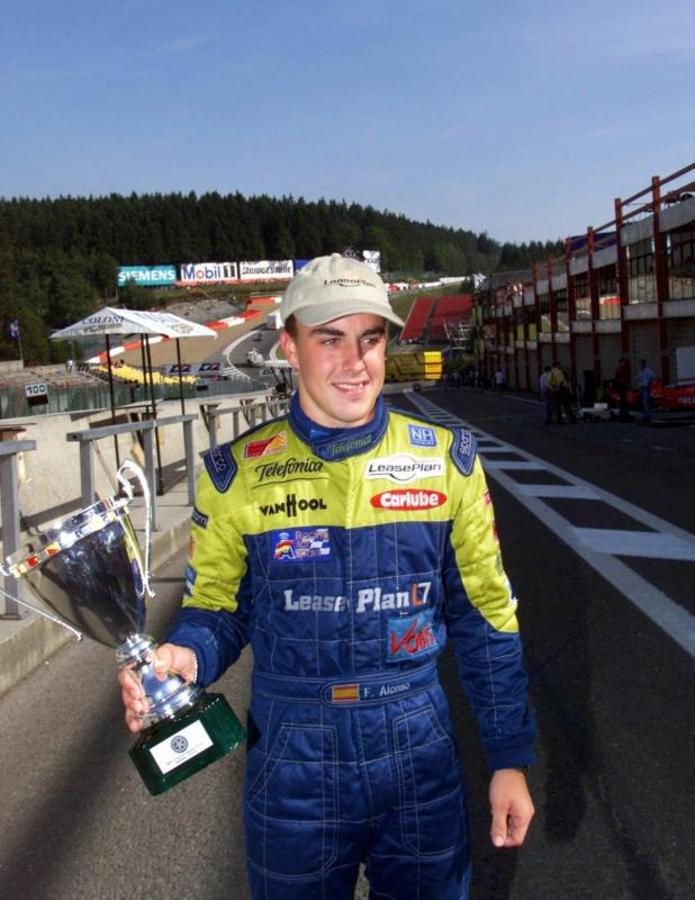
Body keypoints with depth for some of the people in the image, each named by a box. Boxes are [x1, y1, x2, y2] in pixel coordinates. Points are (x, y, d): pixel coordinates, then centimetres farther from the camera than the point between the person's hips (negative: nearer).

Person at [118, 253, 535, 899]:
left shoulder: (447, 460, -4)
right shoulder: (236, 474, -7)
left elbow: (486, 615, 2)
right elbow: (217, 608, 2)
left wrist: (509, 759, 3)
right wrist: (182, 657, -21)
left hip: (421, 759, 1)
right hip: (292, 771, 0)